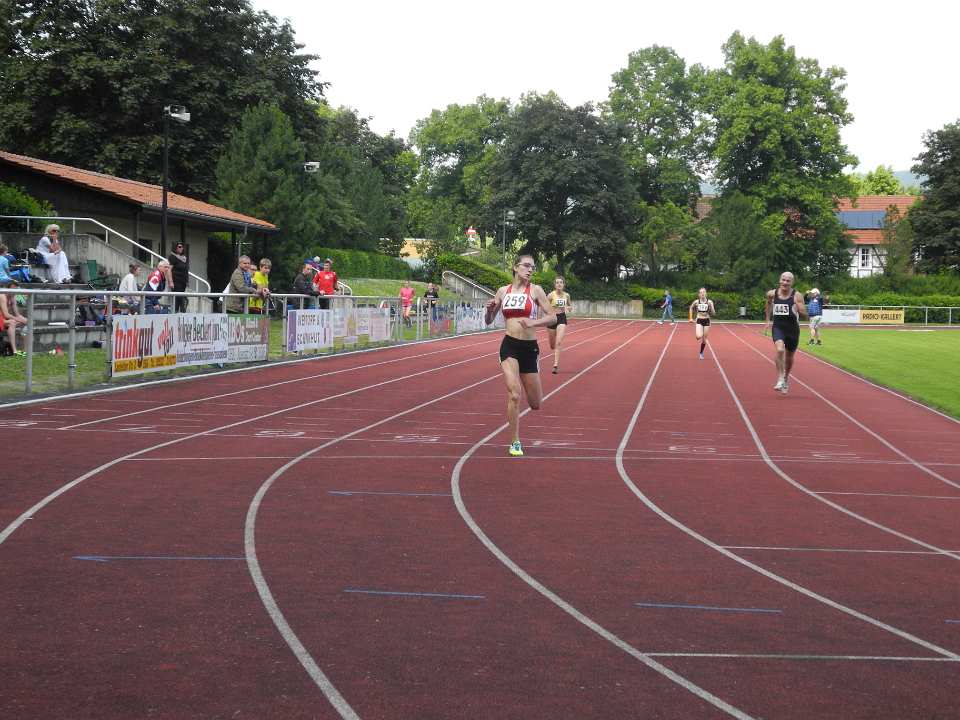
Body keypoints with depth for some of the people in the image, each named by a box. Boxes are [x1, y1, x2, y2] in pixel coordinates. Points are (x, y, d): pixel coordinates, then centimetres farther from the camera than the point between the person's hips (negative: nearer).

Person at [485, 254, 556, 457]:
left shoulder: (535, 290, -1)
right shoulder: (503, 291, 7)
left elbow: (552, 318, -6)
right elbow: (489, 321, 14)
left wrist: (533, 323, -23)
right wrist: (490, 309, -8)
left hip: (529, 347, 0)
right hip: (509, 346, 0)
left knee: (535, 404, 8)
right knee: (514, 395, -17)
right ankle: (515, 442, -4)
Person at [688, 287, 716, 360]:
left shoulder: (709, 302, -5)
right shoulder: (696, 302, -3)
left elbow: (713, 313, -7)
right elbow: (691, 308, 17)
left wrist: (711, 306, -24)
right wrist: (691, 318, 12)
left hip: (706, 321, 1)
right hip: (699, 321, -1)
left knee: (704, 339, 7)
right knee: (699, 336, -25)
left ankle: (701, 353, 29)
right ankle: (699, 338, 13)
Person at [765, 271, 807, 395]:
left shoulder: (797, 295, -8)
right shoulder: (773, 293, -1)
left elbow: (804, 314, -10)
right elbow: (769, 307, 20)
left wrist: (797, 307, -27)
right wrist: (768, 320, 14)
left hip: (792, 329, 0)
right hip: (778, 327, 0)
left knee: (789, 357, 15)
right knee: (780, 350, -27)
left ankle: (786, 378, 42)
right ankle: (780, 380, -24)